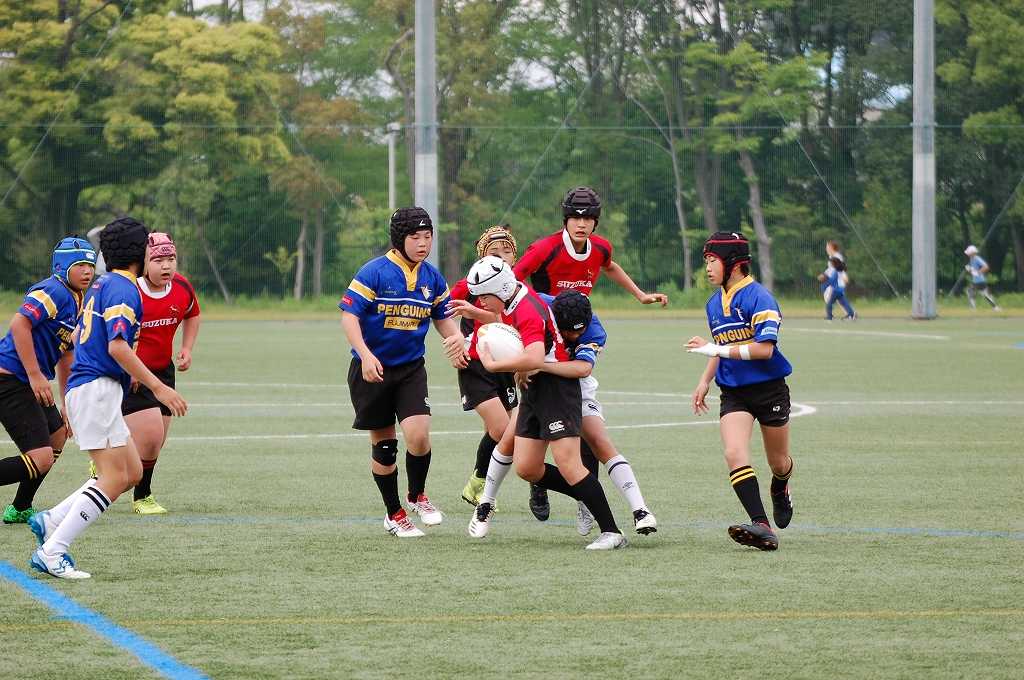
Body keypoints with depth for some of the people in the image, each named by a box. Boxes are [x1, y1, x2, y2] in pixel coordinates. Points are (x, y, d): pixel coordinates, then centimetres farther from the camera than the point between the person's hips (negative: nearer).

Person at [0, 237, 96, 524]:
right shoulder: (54, 291, -14)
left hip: (29, 382, 11)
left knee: (57, 436, 29)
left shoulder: (76, 303, 17)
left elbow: (65, 355, 26)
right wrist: (35, 375, -26)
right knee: (40, 459, -18)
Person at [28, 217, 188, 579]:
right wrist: (158, 387, -23)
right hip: (96, 389, -10)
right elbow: (117, 346, -23)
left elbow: (78, 335, 29)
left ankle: (50, 521, 7)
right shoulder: (123, 289, -12)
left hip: (86, 389, 10)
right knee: (114, 478, -14)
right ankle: (51, 552, -16)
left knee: (132, 473, 9)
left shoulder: (103, 285, 18)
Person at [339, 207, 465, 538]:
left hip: (411, 368, 3)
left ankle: (417, 496, 11)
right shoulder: (374, 272, -13)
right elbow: (349, 316, -15)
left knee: (418, 435, -16)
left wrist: (455, 337, -8)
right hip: (372, 370, -3)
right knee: (383, 445, 7)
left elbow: (443, 318, 15)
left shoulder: (432, 277, 2)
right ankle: (394, 514, 23)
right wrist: (365, 355, -28)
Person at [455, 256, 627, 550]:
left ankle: (611, 532, -12)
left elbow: (534, 358, -40)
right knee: (526, 468, 3)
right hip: (534, 390, 10)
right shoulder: (515, 303, 6)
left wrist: (493, 364, -30)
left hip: (557, 389, -10)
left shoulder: (528, 311, -23)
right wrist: (476, 313, 26)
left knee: (568, 465, -15)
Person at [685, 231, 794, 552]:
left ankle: (780, 491, 48)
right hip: (733, 393, 5)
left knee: (778, 464, 10)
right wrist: (705, 381, 15)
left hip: (769, 389, -5)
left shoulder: (758, 297, -16)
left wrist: (715, 349, -23)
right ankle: (762, 528, -29)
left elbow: (764, 348, -24)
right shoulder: (714, 303, 9)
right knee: (734, 454, -21)